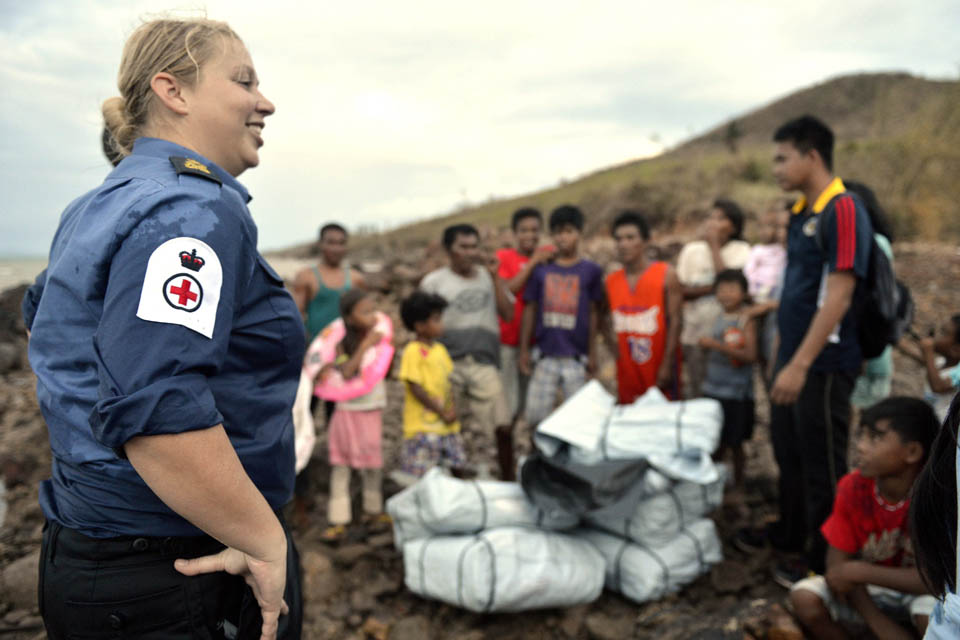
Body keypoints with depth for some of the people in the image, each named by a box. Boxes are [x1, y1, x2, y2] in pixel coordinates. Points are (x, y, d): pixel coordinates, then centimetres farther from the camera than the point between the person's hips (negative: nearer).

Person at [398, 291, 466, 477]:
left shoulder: (440, 349, 11)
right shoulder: (413, 351, -13)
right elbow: (416, 389, -16)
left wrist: (452, 409, -2)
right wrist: (441, 412, -13)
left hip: (447, 425, 8)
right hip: (422, 426, -8)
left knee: (457, 465, 14)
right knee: (418, 474, -5)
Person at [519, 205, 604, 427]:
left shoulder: (591, 270, 2)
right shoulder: (541, 269, 5)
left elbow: (594, 313, 3)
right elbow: (530, 310, 8)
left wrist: (592, 354, 0)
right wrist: (524, 350, 5)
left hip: (576, 356, -1)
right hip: (545, 354, 1)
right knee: (535, 414, 3)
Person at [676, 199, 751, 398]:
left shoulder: (741, 250, 0)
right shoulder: (691, 250, 8)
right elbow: (680, 290, 1)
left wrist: (714, 245, -9)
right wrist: (712, 287, -13)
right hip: (695, 336, 2)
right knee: (697, 394, 6)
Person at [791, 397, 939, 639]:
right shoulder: (853, 487, -13)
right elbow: (837, 566, -12)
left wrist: (859, 572, -25)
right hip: (872, 586, 3)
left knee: (932, 611, -38)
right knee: (804, 597, -23)